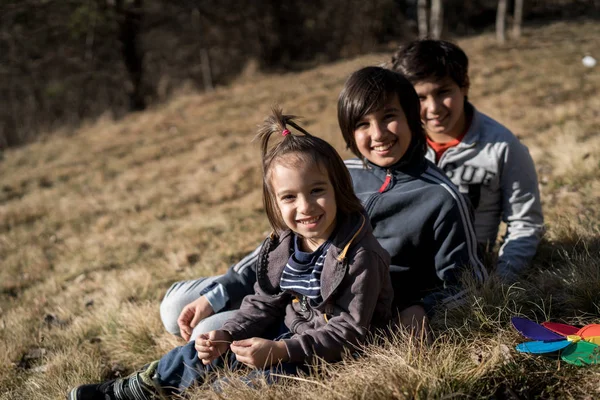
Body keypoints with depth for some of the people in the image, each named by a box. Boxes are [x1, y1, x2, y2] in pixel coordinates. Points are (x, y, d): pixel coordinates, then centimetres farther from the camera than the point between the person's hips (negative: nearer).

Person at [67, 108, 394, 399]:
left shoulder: (359, 256, -25)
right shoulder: (281, 245, -4)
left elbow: (349, 331, -25)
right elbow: (264, 303, 5)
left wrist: (279, 350, -33)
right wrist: (227, 335, -13)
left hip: (336, 350, -7)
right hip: (292, 328, 7)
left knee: (271, 372, -28)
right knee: (214, 350, 3)